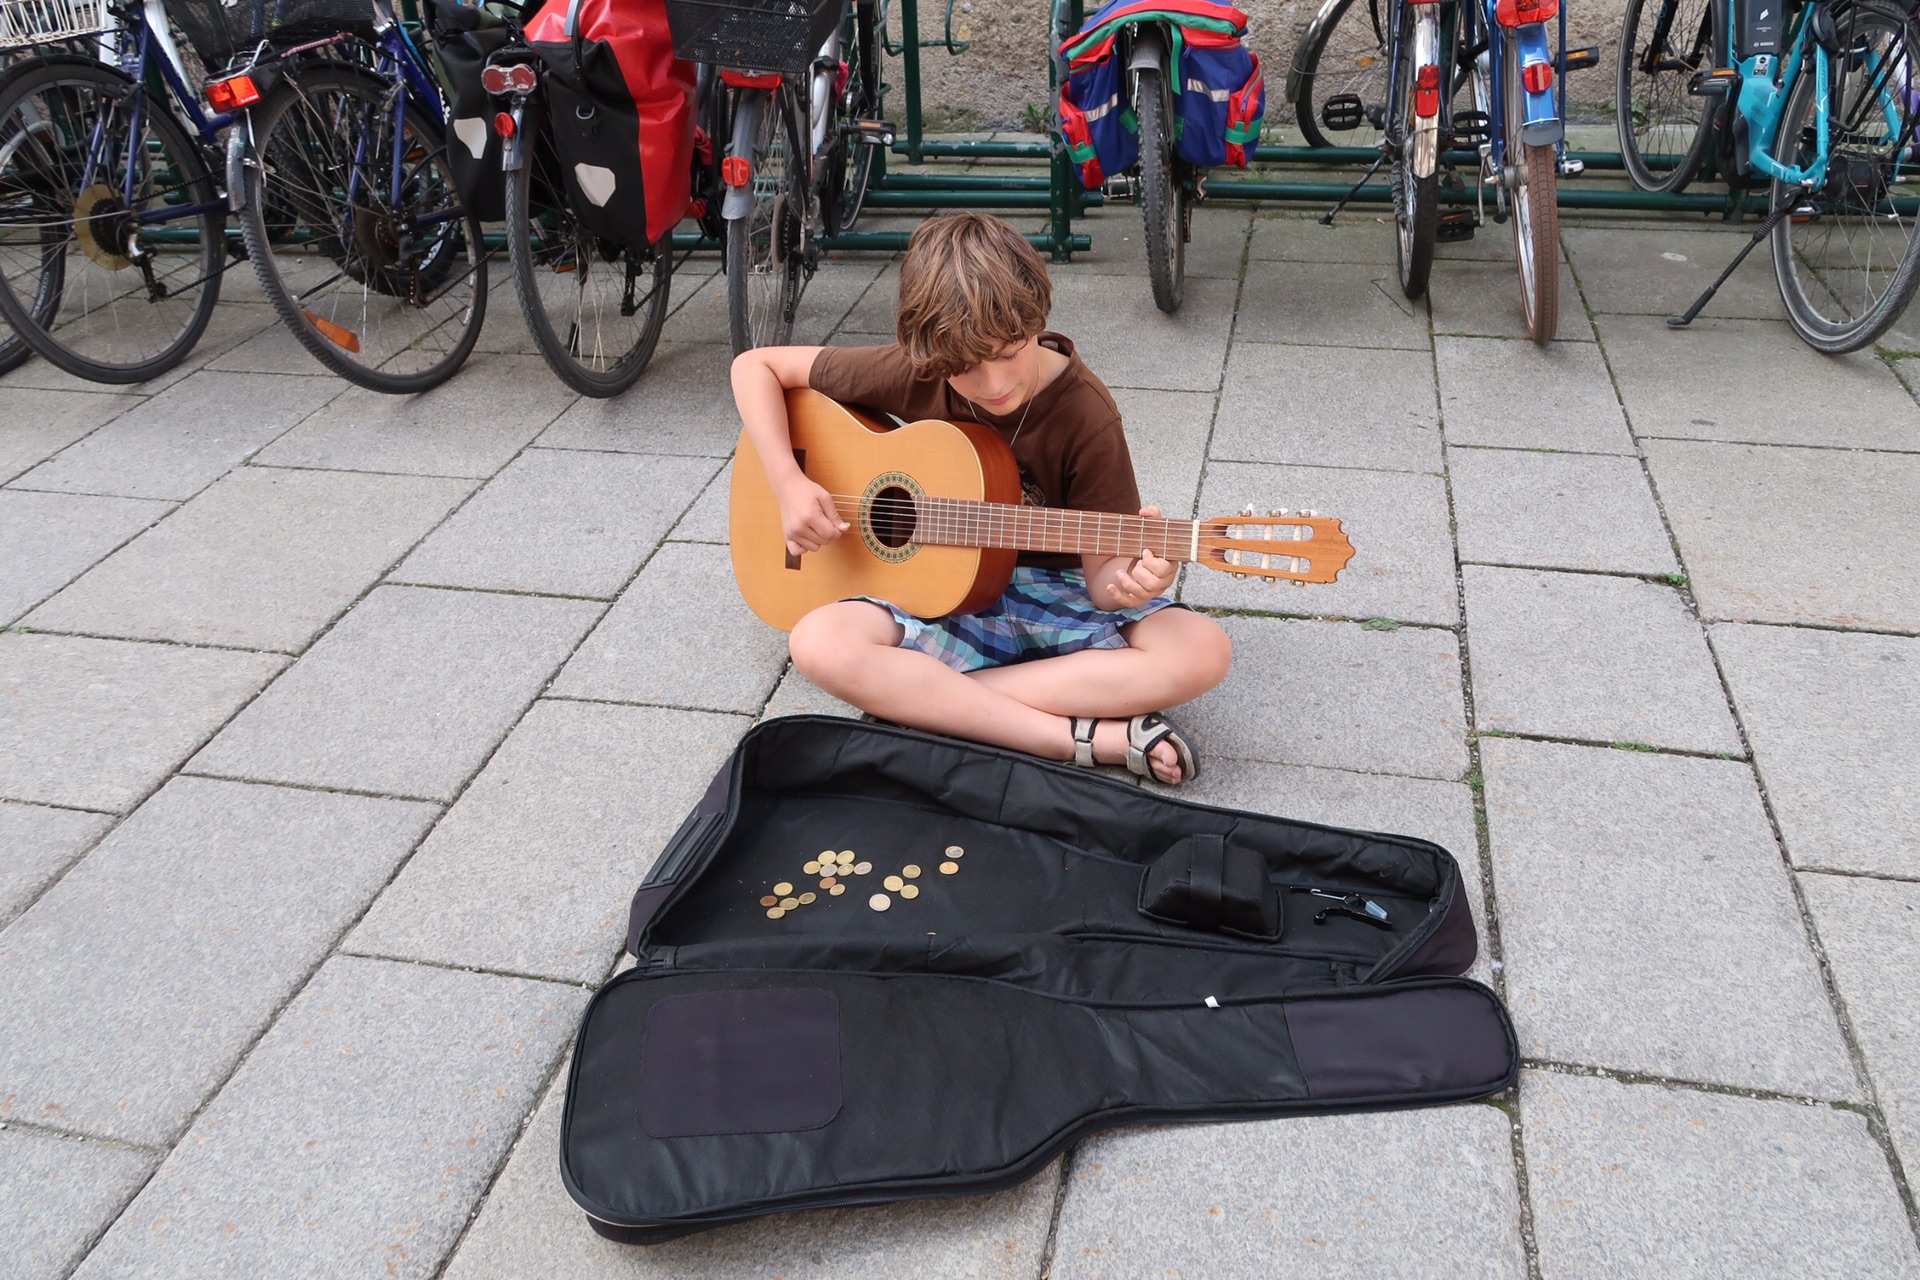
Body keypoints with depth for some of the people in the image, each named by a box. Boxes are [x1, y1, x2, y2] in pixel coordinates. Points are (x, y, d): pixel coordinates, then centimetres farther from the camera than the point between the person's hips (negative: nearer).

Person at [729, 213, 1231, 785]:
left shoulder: (1085, 415, -15)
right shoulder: (912, 374, -11)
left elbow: (1100, 577, -13)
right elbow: (756, 365, -2)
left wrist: (1124, 582, -38)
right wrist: (790, 484, -15)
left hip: (1055, 594, -1)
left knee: (1203, 650, -28)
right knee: (820, 643, -32)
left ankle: (920, 699, -27)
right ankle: (1091, 737, -32)